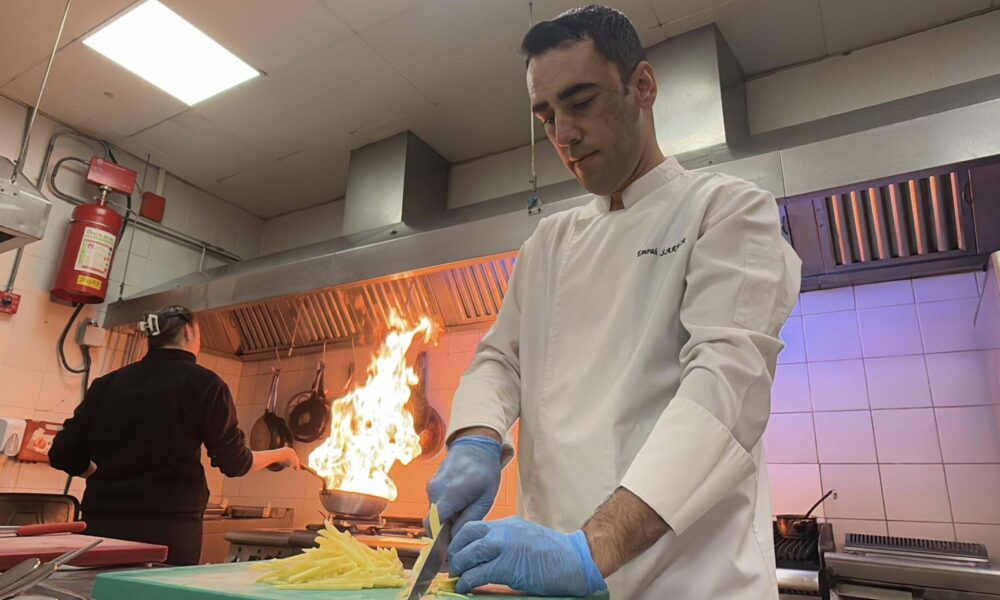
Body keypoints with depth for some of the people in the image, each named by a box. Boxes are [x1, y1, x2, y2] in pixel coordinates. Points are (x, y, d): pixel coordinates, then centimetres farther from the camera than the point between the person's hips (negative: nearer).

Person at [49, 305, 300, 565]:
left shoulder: (107, 383, 7)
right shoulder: (202, 383, -5)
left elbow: (64, 455, 8)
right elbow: (234, 463, -4)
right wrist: (280, 455, 14)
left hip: (101, 523, 5)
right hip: (168, 528, -4)